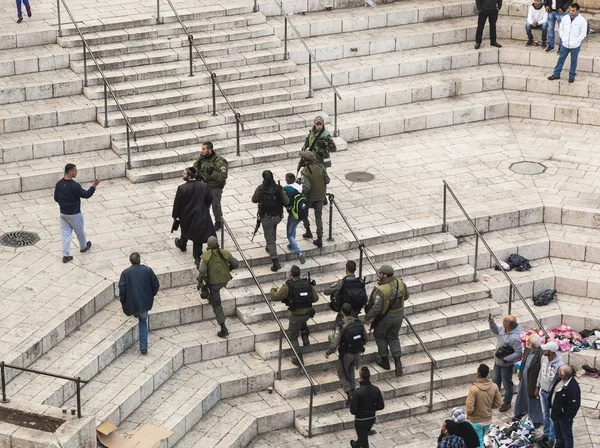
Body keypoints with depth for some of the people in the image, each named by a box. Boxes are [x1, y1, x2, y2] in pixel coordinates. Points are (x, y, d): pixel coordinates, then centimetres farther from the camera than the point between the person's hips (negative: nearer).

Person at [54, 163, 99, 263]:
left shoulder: (59, 184, -7)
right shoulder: (74, 186, -26)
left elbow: (56, 198, 4)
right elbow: (86, 195, -16)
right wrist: (94, 185, -15)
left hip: (63, 213, 5)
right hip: (74, 214, -5)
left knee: (65, 233, 11)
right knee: (80, 232, 21)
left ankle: (65, 255, 10)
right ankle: (83, 247, 44)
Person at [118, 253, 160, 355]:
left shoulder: (126, 272, -3)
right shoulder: (147, 270, -1)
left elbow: (122, 288, -11)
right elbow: (156, 285, 1)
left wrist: (122, 301, 2)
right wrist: (152, 295, 18)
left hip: (131, 303, -3)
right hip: (145, 303, 3)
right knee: (143, 323, 14)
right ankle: (144, 347, 9)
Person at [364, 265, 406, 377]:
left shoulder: (381, 291, -30)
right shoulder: (400, 284, -11)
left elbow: (376, 308, -28)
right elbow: (406, 296, 7)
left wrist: (367, 318, -13)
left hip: (384, 317, -5)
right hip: (398, 316, 5)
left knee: (380, 336, 21)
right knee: (393, 338, 22)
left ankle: (384, 361, 32)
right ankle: (398, 360, 8)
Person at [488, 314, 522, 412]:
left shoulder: (515, 338, -35)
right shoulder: (503, 329, -12)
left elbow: (518, 352, -30)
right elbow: (496, 331, 10)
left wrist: (506, 358, -29)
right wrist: (492, 323, -8)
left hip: (506, 364, -8)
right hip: (498, 361, 8)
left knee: (507, 384, 14)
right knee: (495, 380, 25)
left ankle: (507, 402, 34)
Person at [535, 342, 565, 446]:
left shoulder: (559, 364, -30)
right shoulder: (544, 358, -9)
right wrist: (538, 387, 14)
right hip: (543, 391, 6)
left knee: (553, 417, 9)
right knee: (545, 414, 22)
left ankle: (552, 438, 25)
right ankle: (546, 434, 40)